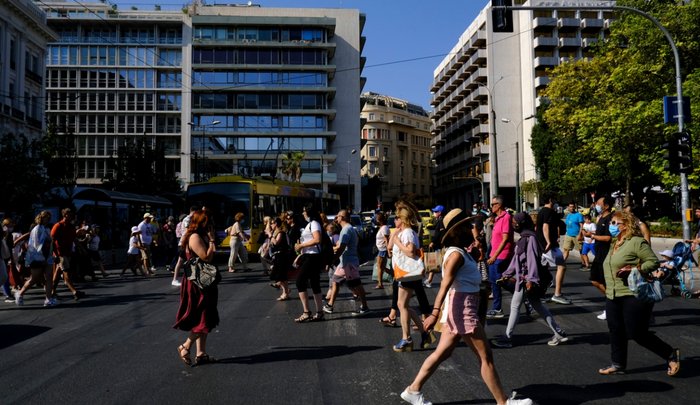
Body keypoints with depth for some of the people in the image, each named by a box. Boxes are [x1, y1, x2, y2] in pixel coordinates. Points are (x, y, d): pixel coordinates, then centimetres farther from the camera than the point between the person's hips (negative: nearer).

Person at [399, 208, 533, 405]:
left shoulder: (459, 253, 12)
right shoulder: (456, 255, -18)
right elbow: (444, 285, -27)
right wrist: (435, 313, -33)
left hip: (461, 310, 10)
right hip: (462, 310, -10)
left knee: (442, 353, 14)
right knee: (485, 356, 1)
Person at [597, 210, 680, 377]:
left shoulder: (636, 242, -12)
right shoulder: (614, 244, 15)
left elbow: (653, 261, -14)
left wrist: (635, 270, -25)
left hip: (634, 295, -8)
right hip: (613, 296, 8)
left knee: (638, 334, -4)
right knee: (616, 332, 9)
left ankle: (671, 354, 17)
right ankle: (618, 364, 21)